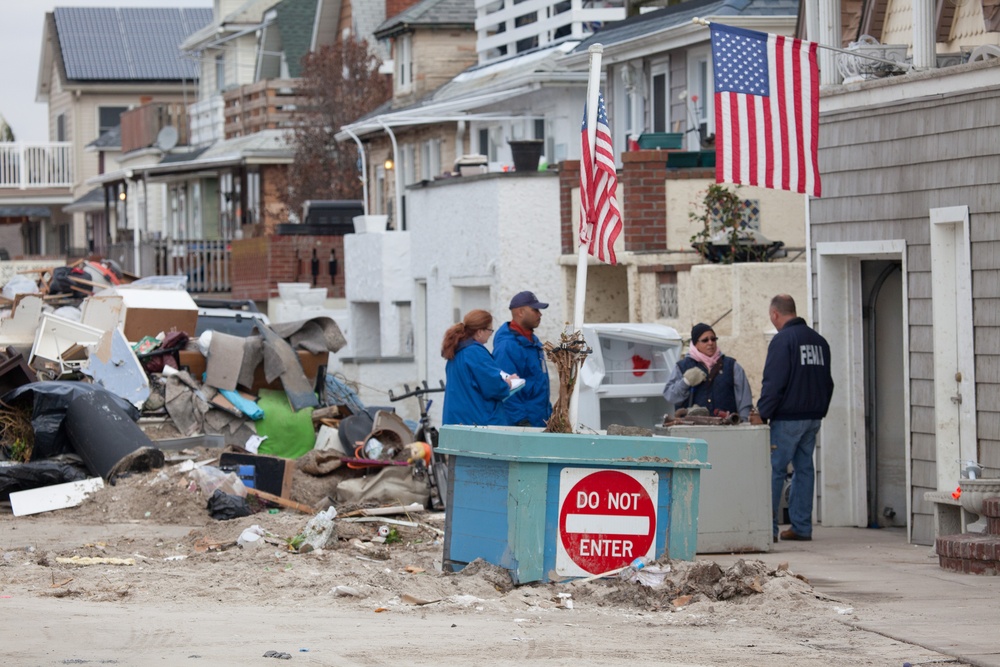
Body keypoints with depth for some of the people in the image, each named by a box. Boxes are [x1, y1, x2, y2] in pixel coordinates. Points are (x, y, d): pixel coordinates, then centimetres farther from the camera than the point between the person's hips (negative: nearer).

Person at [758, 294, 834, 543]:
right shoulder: (819, 340, 13)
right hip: (813, 417, 8)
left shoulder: (782, 340, -11)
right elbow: (827, 382, 19)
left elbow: (773, 383, -16)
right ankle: (802, 527, 10)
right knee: (804, 469, 10)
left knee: (775, 470, -4)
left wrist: (762, 414, -11)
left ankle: (768, 528, -6)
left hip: (788, 417, -8)